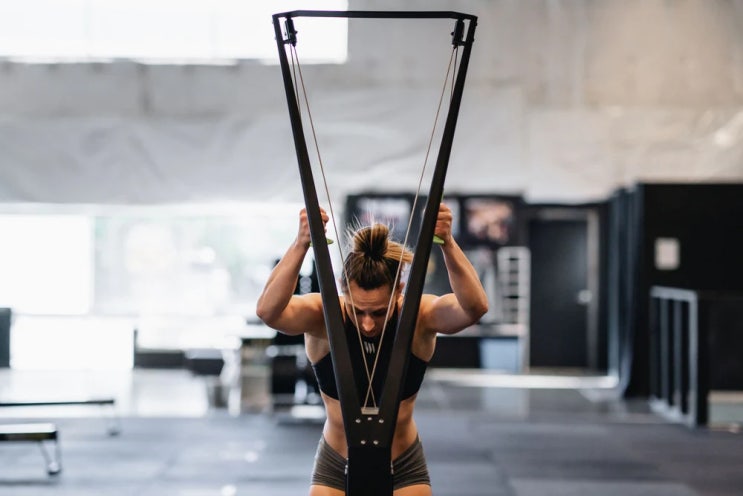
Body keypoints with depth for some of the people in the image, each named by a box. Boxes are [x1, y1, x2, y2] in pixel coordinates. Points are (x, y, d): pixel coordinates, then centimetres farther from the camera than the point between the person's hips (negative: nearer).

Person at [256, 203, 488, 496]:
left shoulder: (419, 317, -20)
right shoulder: (323, 316, -21)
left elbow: (475, 308, -40)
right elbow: (267, 311, -41)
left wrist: (447, 244, -53)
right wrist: (301, 245, -55)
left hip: (404, 468, 0)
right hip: (336, 467, 0)